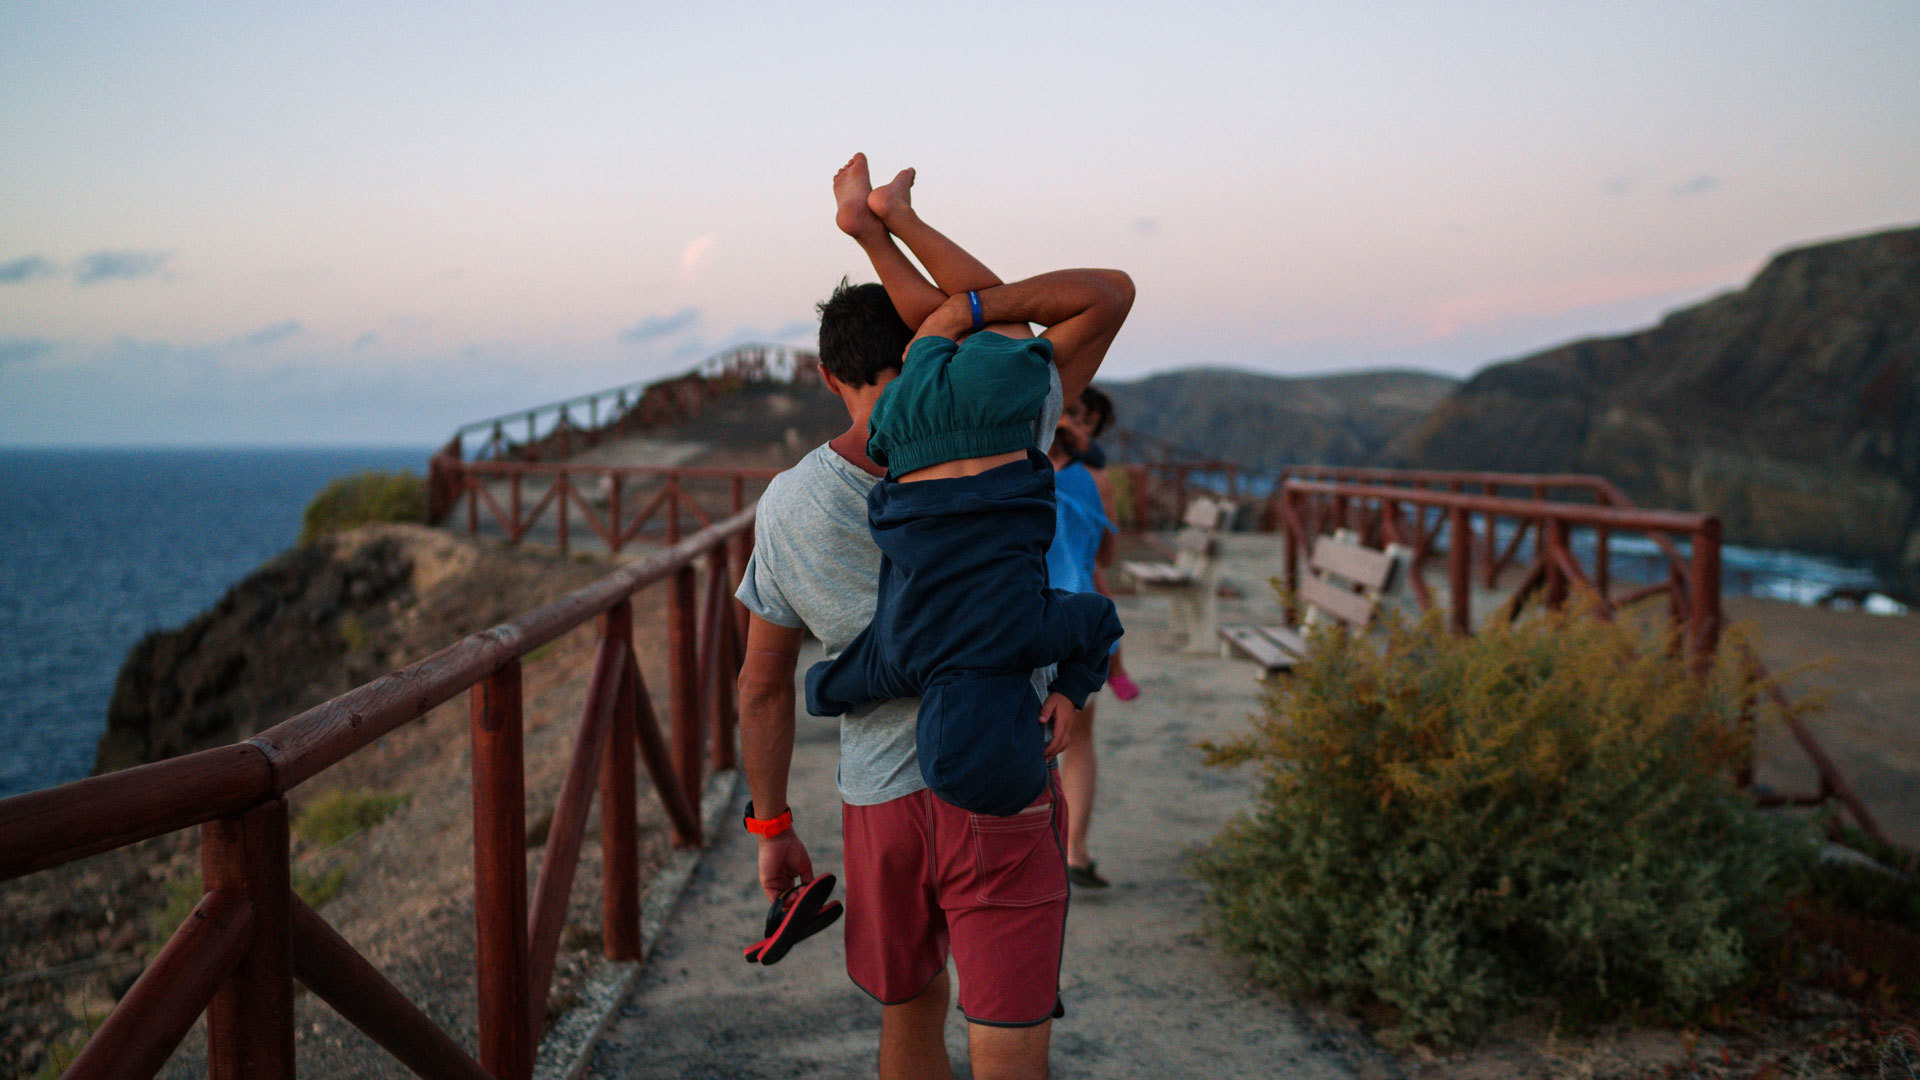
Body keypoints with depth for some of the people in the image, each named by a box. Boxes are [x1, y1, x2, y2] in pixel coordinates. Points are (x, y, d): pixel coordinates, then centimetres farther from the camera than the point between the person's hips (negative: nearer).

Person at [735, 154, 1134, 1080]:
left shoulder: (787, 506, -4)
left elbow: (763, 685, 2)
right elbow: (1107, 296, -5)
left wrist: (773, 827, 16)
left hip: (877, 809, 3)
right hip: (1000, 802, -3)